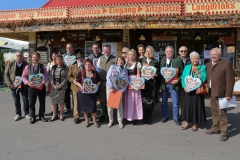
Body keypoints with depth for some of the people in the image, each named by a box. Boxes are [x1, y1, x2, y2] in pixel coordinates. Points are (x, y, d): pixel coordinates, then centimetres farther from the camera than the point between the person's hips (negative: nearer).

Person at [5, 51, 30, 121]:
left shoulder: (26, 65, -3)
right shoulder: (11, 64, 1)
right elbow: (6, 75, 2)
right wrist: (10, 84, -8)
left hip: (24, 86, -1)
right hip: (14, 86, 2)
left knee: (25, 101, 5)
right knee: (16, 101, 12)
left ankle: (27, 113, 22)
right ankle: (18, 114, 27)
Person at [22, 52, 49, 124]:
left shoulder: (43, 67, -1)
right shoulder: (27, 67, 1)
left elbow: (47, 76, -1)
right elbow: (23, 77, 3)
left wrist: (44, 81, -19)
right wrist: (27, 83, -13)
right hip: (31, 87, 0)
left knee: (42, 102, 11)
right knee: (31, 103, 7)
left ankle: (41, 116, 27)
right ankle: (32, 117, 21)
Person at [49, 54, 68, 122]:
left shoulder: (65, 68, -3)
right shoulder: (53, 67, 8)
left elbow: (66, 78, -6)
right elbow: (50, 77, 7)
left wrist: (60, 86, -12)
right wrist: (53, 85, -7)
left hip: (62, 87, -3)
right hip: (53, 87, 3)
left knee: (61, 101, 4)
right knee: (53, 101, 2)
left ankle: (61, 115, 18)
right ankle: (54, 115, 16)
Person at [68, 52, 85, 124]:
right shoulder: (72, 67, 6)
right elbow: (69, 76, 5)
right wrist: (73, 80, -13)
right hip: (76, 87, 0)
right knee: (76, 103, 6)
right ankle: (76, 117, 17)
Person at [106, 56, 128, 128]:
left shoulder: (125, 71, 11)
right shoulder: (112, 67, 5)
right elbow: (108, 77, -3)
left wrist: (122, 90, -11)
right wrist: (111, 87, -11)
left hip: (119, 89, 1)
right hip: (110, 88, -1)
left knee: (120, 105, -1)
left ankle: (120, 121, 14)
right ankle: (111, 120, 18)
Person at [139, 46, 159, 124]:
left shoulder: (155, 61, 8)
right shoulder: (141, 60, 10)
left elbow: (158, 72, 8)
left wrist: (155, 75, -12)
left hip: (152, 82, 0)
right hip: (143, 82, 0)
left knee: (151, 100, 0)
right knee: (144, 100, -3)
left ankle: (149, 118, 14)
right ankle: (144, 117, 11)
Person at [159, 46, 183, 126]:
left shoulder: (178, 60, -4)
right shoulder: (162, 60, 7)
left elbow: (182, 73, -4)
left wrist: (178, 80, -17)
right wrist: (160, 83, -6)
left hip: (173, 83, -3)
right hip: (164, 83, 4)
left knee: (175, 102, 3)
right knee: (164, 101, 13)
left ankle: (176, 118, 18)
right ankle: (165, 116, 28)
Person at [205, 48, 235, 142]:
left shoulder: (226, 65, -9)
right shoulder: (208, 65, 13)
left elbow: (230, 80, -11)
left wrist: (228, 94, -14)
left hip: (221, 94, -6)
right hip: (211, 93, 7)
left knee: (221, 113, -2)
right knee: (214, 112, 16)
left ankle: (224, 132, 8)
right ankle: (216, 128, 29)